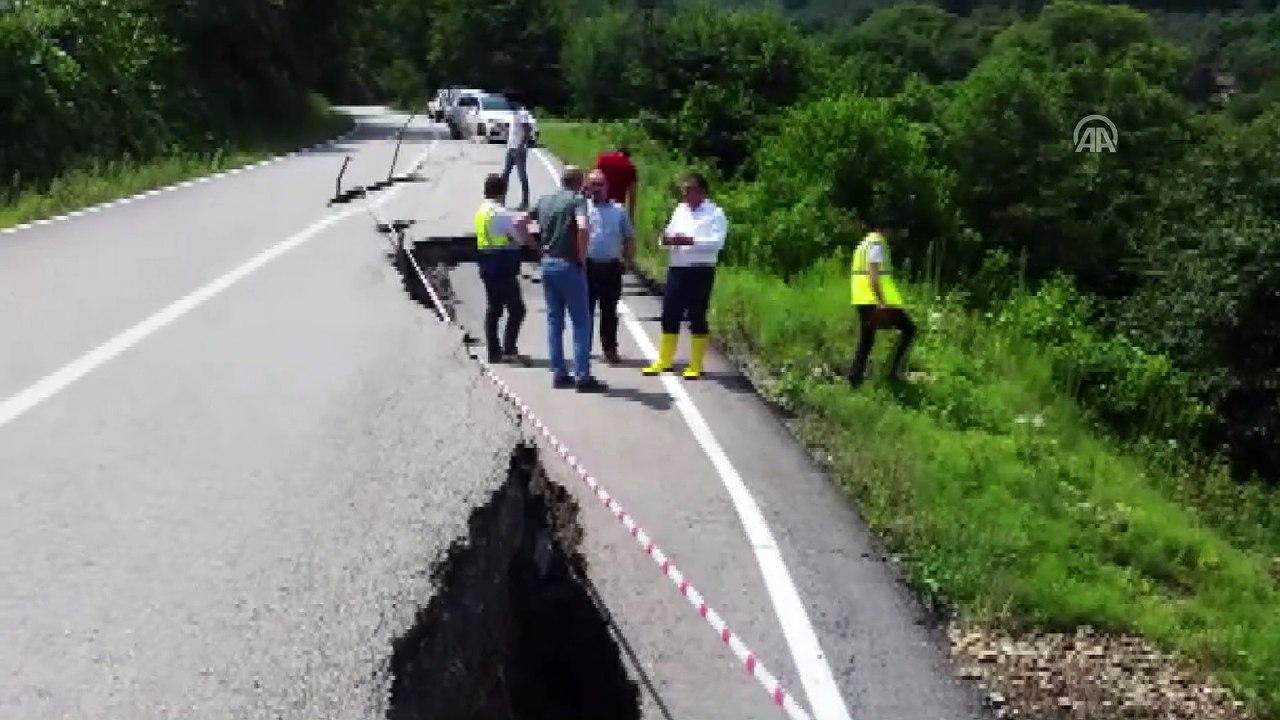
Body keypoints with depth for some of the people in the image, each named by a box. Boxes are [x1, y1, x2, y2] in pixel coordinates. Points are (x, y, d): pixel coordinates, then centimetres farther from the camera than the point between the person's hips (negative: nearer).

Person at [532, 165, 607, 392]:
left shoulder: (544, 200, 10)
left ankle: (558, 373, 13)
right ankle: (582, 376, -2)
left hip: (547, 263, 6)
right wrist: (582, 256, -15)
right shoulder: (577, 200, -9)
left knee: (554, 320, 12)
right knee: (581, 321, 0)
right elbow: (582, 227, -27)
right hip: (569, 265, -6)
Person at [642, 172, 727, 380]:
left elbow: (717, 242, -16)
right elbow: (669, 233, 18)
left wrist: (691, 241, -27)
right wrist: (666, 240, -6)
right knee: (669, 315, 9)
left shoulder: (715, 213, -4)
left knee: (697, 317, 2)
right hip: (676, 269, 6)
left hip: (701, 271, -5)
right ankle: (663, 361, 21)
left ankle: (696, 366, 12)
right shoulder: (680, 210, 14)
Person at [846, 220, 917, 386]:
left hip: (862, 300, 9)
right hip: (877, 299, -9)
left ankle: (855, 375, 7)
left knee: (866, 339, 12)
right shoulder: (877, 244, -10)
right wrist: (881, 302, -24)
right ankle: (895, 369, -5)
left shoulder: (864, 244, 20)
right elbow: (873, 273, -20)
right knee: (908, 329, 0)